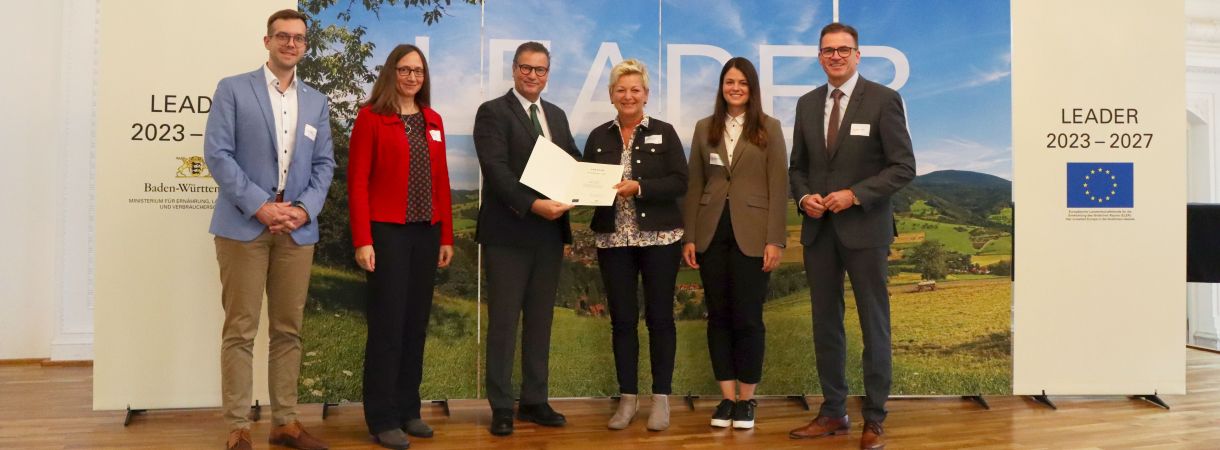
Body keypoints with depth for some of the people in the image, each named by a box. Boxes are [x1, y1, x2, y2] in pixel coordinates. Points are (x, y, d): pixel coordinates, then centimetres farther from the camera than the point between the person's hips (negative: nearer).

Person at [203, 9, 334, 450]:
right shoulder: (233, 89, 2)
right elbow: (217, 154, -6)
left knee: (288, 329, 8)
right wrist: (260, 206, -14)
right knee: (240, 330, -1)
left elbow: (324, 163, 11)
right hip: (244, 224, -4)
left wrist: (305, 208, -7)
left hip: (297, 228, 4)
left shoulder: (316, 102, 15)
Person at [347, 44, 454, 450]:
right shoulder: (370, 117, -3)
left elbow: (441, 181, 13)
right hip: (388, 232, -5)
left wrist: (446, 236, 9)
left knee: (416, 323, 10)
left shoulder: (433, 121, 13)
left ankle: (408, 410, 20)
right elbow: (357, 183, -8)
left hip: (426, 233, 5)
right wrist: (362, 240, -14)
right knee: (387, 324, -1)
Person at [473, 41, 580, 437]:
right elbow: (496, 169, -16)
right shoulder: (492, 112, -4)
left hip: (549, 233, 6)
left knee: (540, 320, 11)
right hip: (508, 233, -6)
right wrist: (532, 204, -28)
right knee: (504, 321, 1)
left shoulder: (557, 115, 16)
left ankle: (535, 401, 21)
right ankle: (501, 407, 10)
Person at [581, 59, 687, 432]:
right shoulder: (598, 137, 9)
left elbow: (680, 182, -7)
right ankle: (628, 399, 16)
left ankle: (661, 399, 12)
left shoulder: (664, 133, 2)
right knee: (622, 319, 6)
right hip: (613, 239, 2)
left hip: (659, 237, -2)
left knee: (660, 316, 3)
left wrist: (639, 187, -18)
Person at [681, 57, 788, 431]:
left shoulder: (769, 129, 1)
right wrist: (689, 237, 4)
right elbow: (695, 185, 9)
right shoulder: (704, 128, 9)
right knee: (718, 316, 6)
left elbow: (778, 187, -3)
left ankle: (746, 399, 13)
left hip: (751, 234, -3)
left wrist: (775, 240, -10)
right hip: (712, 233, 3)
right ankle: (727, 396, 16)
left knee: (747, 317, 1)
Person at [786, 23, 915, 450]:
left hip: (864, 227, -5)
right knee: (825, 323, 10)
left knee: (874, 325, 4)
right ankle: (833, 412, 22)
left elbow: (904, 166, -8)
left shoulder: (884, 100, -5)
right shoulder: (807, 103, 10)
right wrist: (804, 197, -5)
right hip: (818, 228, 5)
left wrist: (855, 194, -17)